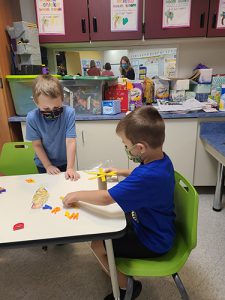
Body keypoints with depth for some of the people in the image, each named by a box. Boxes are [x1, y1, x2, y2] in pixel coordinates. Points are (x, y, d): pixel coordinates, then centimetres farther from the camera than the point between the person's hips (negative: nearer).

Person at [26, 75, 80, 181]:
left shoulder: (69, 113, -27)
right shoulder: (32, 118, -23)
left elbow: (70, 142, -26)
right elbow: (37, 145, -13)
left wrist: (70, 168, -28)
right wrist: (48, 166, -12)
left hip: (64, 162, 0)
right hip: (43, 163, 0)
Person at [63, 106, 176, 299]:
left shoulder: (149, 176, -39)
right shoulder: (161, 159, -9)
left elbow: (105, 198, -34)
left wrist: (77, 195, -19)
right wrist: (122, 172, 5)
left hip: (153, 241, -9)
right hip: (152, 224, 9)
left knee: (98, 245, -4)